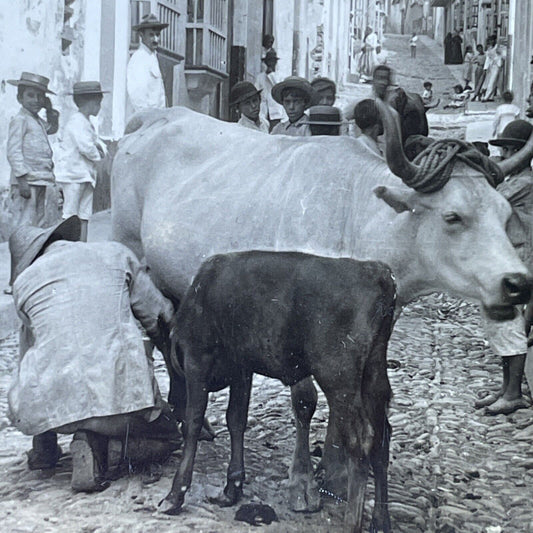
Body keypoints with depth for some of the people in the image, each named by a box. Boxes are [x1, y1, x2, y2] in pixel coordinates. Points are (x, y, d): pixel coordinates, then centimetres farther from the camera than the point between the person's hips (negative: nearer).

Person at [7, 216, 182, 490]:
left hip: (49, 406, 3)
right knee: (165, 438, 25)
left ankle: (44, 449, 24)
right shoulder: (115, 253, 15)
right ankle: (102, 445, -4)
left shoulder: (23, 281, 16)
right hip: (120, 395, -2)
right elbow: (159, 316, 15)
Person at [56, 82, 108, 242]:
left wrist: (100, 148, 3)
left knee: (84, 216, 7)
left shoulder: (87, 123, 20)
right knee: (71, 217, -8)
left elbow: (96, 141, 26)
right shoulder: (76, 121, -13)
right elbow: (85, 147, -22)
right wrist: (97, 155, -4)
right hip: (74, 175, -10)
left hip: (86, 175, 10)